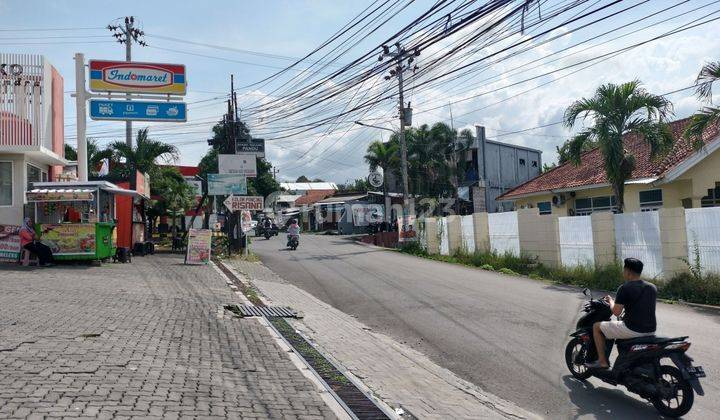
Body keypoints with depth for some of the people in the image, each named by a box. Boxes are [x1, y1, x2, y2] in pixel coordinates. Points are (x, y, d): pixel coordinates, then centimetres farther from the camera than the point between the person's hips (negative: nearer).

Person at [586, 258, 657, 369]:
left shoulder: (624, 288, -12)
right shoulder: (652, 287, 9)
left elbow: (616, 312, -13)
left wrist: (611, 301, 7)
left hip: (633, 329, -8)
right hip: (651, 330, 8)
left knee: (596, 327, 9)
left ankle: (602, 361, 8)